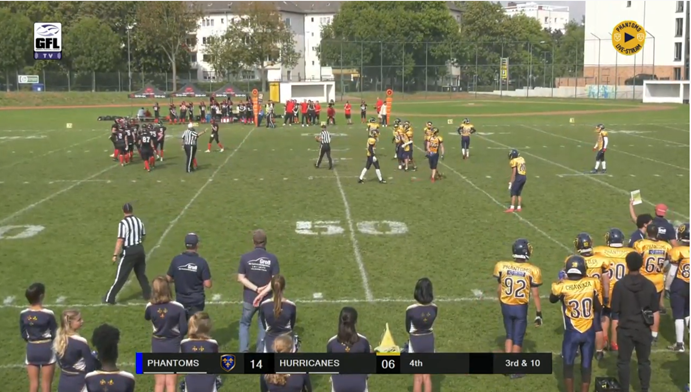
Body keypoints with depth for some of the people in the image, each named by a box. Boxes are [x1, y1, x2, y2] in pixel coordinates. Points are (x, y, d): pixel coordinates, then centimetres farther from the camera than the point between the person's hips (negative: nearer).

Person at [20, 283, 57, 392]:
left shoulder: (23, 314, -5)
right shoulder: (48, 314, -16)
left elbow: (24, 335, 4)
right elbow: (55, 334, -7)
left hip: (31, 349, 3)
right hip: (46, 348, -3)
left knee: (33, 383, 11)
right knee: (46, 383, 6)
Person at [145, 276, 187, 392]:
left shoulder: (150, 306, -9)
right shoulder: (178, 307, -17)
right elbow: (184, 329, -12)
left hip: (157, 347, 2)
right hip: (174, 346, -2)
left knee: (159, 382, 13)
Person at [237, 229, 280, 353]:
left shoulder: (245, 257, -10)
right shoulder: (272, 258, -11)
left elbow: (241, 278, -10)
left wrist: (256, 289, -12)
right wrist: (264, 292, -15)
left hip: (249, 298, 0)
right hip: (267, 299, 0)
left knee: (244, 323, 20)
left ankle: (243, 351, 13)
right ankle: (260, 352, 18)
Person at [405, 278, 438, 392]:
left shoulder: (411, 310, -19)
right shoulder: (434, 308, -10)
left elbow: (408, 328, -4)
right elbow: (431, 323, 3)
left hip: (415, 342, -3)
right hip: (429, 341, 3)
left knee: (417, 377, 9)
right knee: (427, 376, 14)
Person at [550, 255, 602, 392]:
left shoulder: (562, 286, -14)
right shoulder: (592, 283, -10)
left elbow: (552, 300, 10)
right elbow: (599, 308, 1)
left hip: (572, 333, -2)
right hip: (589, 332, 2)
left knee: (568, 365, 14)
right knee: (586, 365, 12)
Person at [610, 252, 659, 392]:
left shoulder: (620, 285, -12)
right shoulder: (650, 285, -6)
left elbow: (614, 310, -8)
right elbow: (656, 312, -2)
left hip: (625, 329, -2)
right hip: (644, 330, 2)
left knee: (624, 362, 10)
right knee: (644, 362, 15)